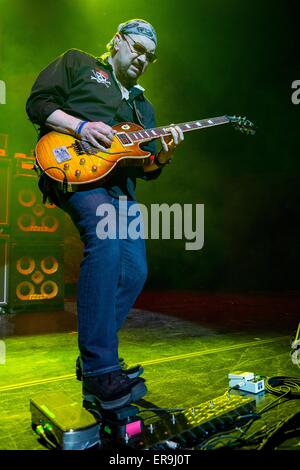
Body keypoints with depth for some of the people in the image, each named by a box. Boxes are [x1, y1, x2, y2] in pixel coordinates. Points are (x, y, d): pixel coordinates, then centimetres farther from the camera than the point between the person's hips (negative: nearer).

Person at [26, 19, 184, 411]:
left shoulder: (142, 105, 28)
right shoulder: (77, 63, 16)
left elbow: (146, 169, 20)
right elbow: (37, 103, 3)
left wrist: (162, 156, -2)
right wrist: (81, 126, -11)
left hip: (120, 185, 7)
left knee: (134, 271, -4)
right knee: (107, 238, -33)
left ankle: (95, 355, 11)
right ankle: (100, 370, -27)